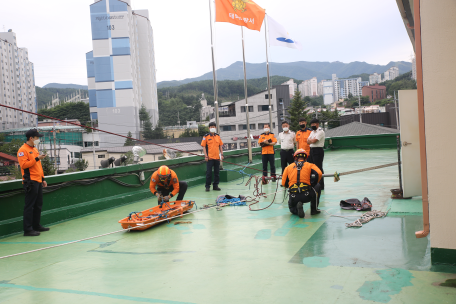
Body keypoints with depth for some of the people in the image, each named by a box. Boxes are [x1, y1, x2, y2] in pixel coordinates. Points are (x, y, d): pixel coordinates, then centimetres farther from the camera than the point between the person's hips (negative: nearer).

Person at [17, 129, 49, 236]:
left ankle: (36, 226, 24)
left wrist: (42, 178, 23)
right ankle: (28, 229, -3)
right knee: (29, 206, -6)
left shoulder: (35, 149, 20)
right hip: (30, 182, -9)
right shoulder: (23, 150, -8)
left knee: (38, 205, 14)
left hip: (38, 181, 9)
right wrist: (37, 158, -21)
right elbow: (24, 165, -19)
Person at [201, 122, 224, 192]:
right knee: (209, 172, 0)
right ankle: (207, 186, 9)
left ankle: (215, 186, 19)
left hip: (217, 157, 4)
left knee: (217, 172, 9)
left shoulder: (218, 136, 10)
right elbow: (204, 146, -3)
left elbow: (221, 146, 15)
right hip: (209, 157, -4)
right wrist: (206, 156, -9)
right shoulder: (206, 136, -2)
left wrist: (221, 154, 7)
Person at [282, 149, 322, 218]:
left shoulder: (288, 167, 16)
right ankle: (314, 209, 26)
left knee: (292, 208, 35)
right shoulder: (310, 165, 12)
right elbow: (318, 173, -6)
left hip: (293, 197, 1)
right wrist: (312, 184, 10)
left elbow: (284, 183, 12)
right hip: (307, 195, -1)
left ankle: (297, 210, -3)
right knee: (317, 187, 31)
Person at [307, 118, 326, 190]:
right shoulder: (312, 132, 18)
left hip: (318, 151, -9)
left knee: (318, 168, -6)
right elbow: (308, 141, 10)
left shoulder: (321, 132, -10)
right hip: (311, 150, 9)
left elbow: (314, 141, -18)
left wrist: (310, 140, 1)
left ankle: (321, 186, 1)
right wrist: (312, 140, -9)